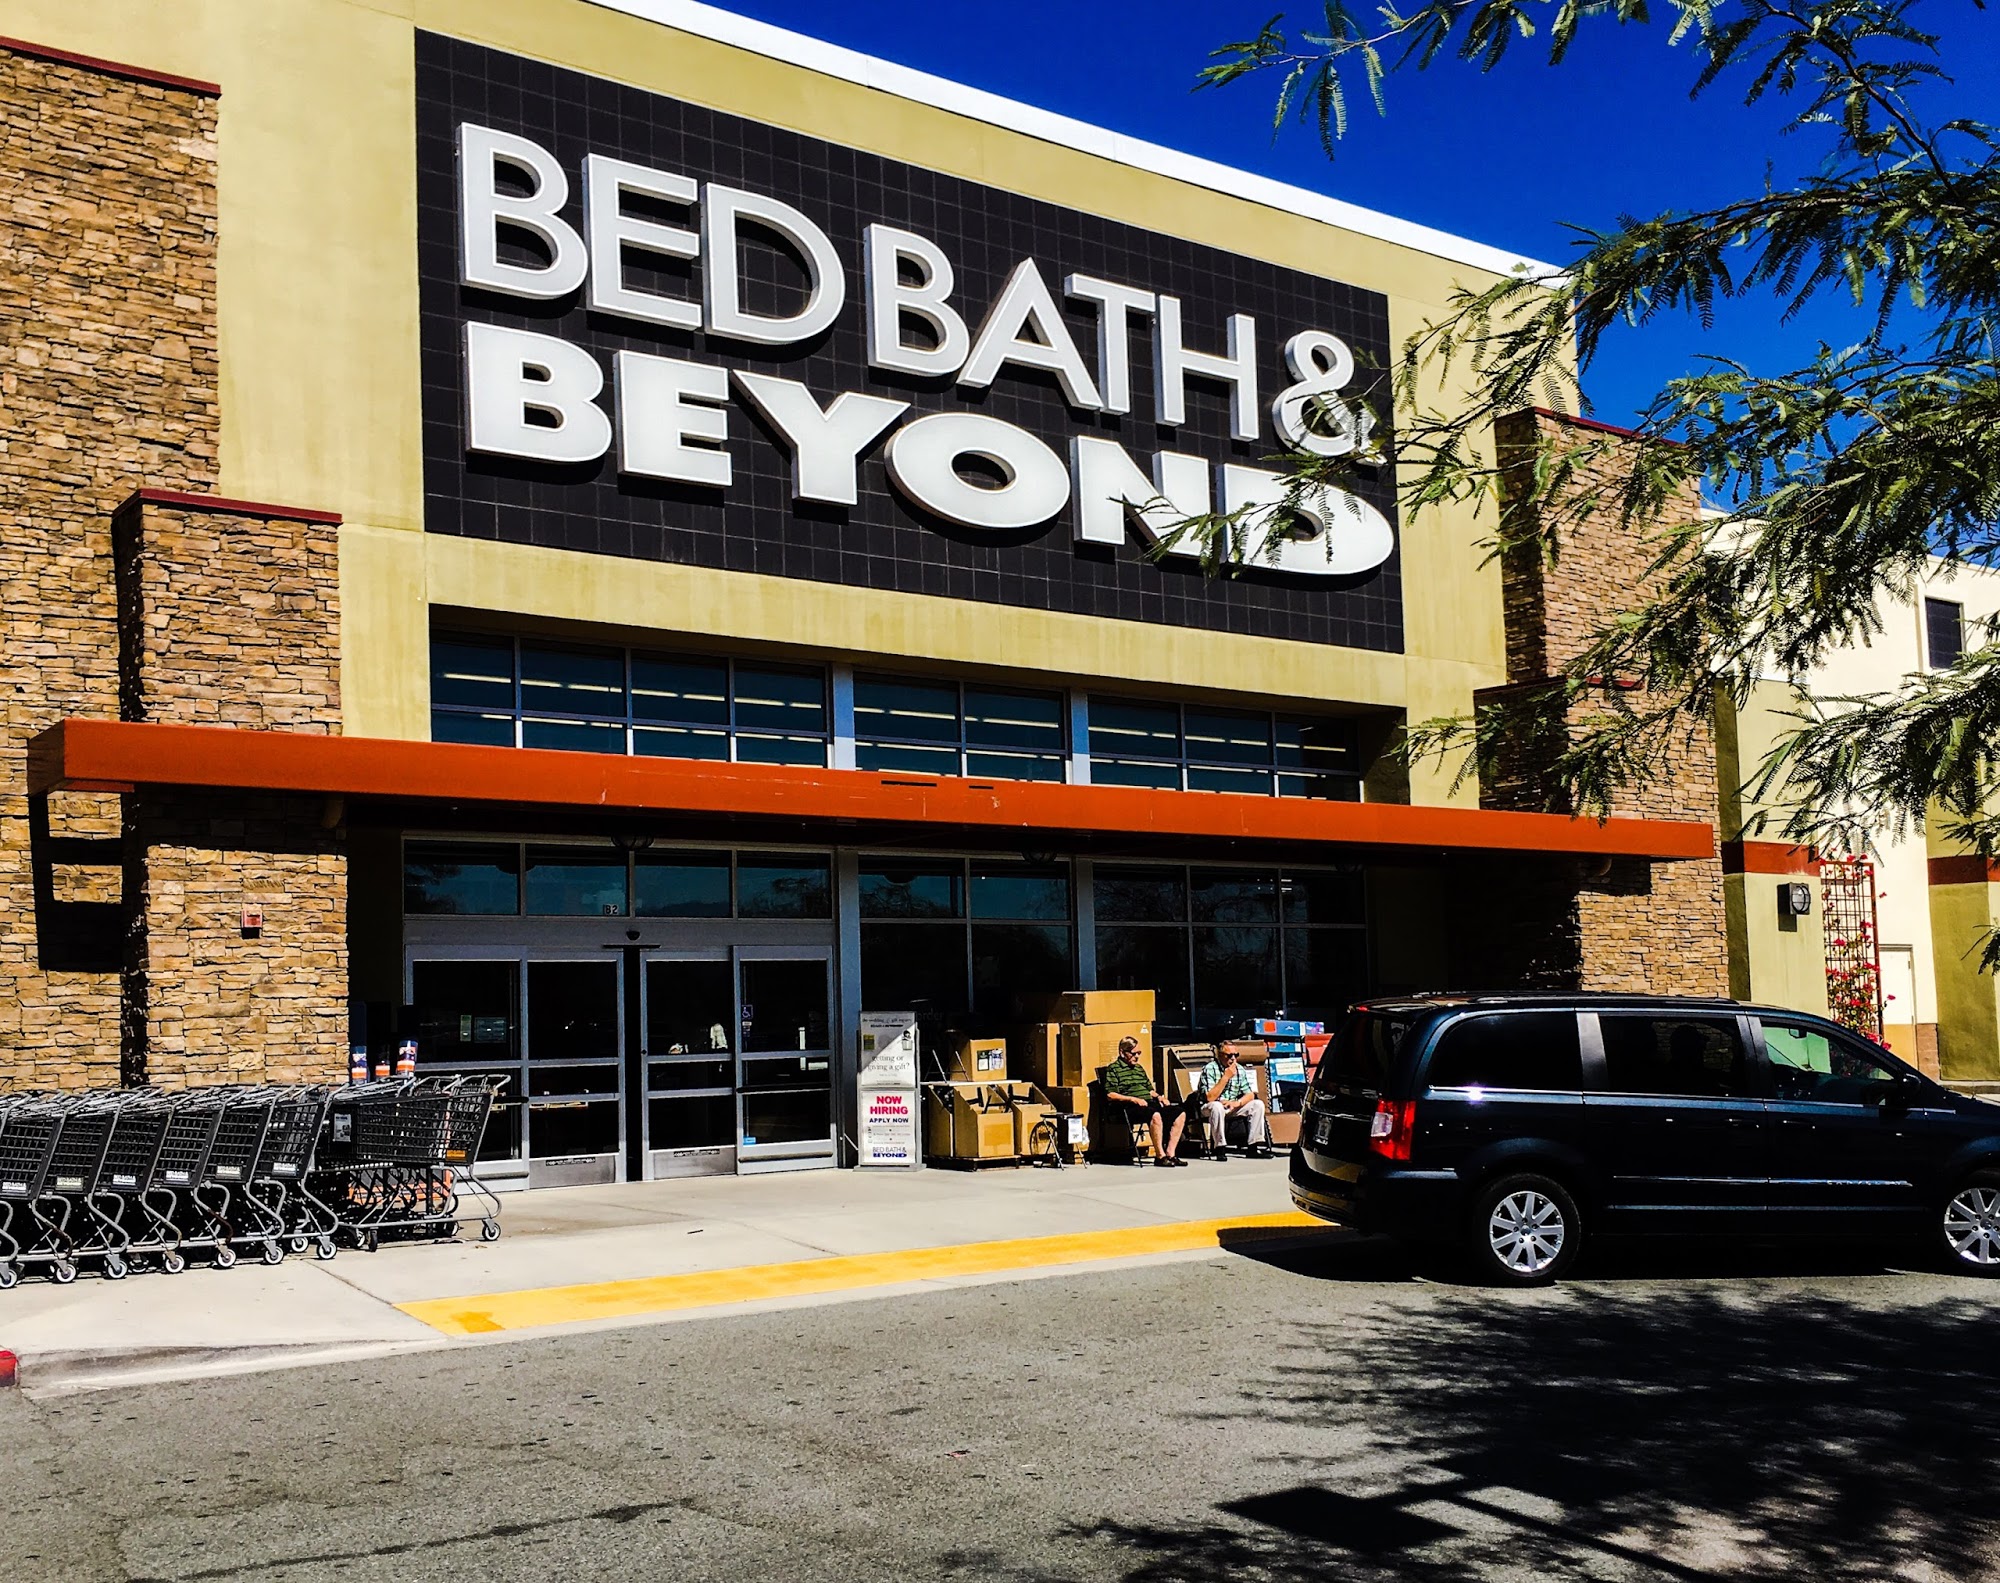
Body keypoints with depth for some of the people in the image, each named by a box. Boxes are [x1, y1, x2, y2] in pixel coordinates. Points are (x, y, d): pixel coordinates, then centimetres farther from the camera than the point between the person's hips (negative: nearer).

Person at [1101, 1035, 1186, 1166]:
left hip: (1148, 1103, 8)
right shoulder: (1113, 1069, 2)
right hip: (1131, 1107, -8)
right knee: (1155, 1115, -37)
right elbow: (1110, 1095, -9)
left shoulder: (1139, 1067, 27)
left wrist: (1158, 1097, 10)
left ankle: (1170, 1154, -12)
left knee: (1180, 1115, -8)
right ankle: (1160, 1156, -30)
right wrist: (1133, 1099, -18)